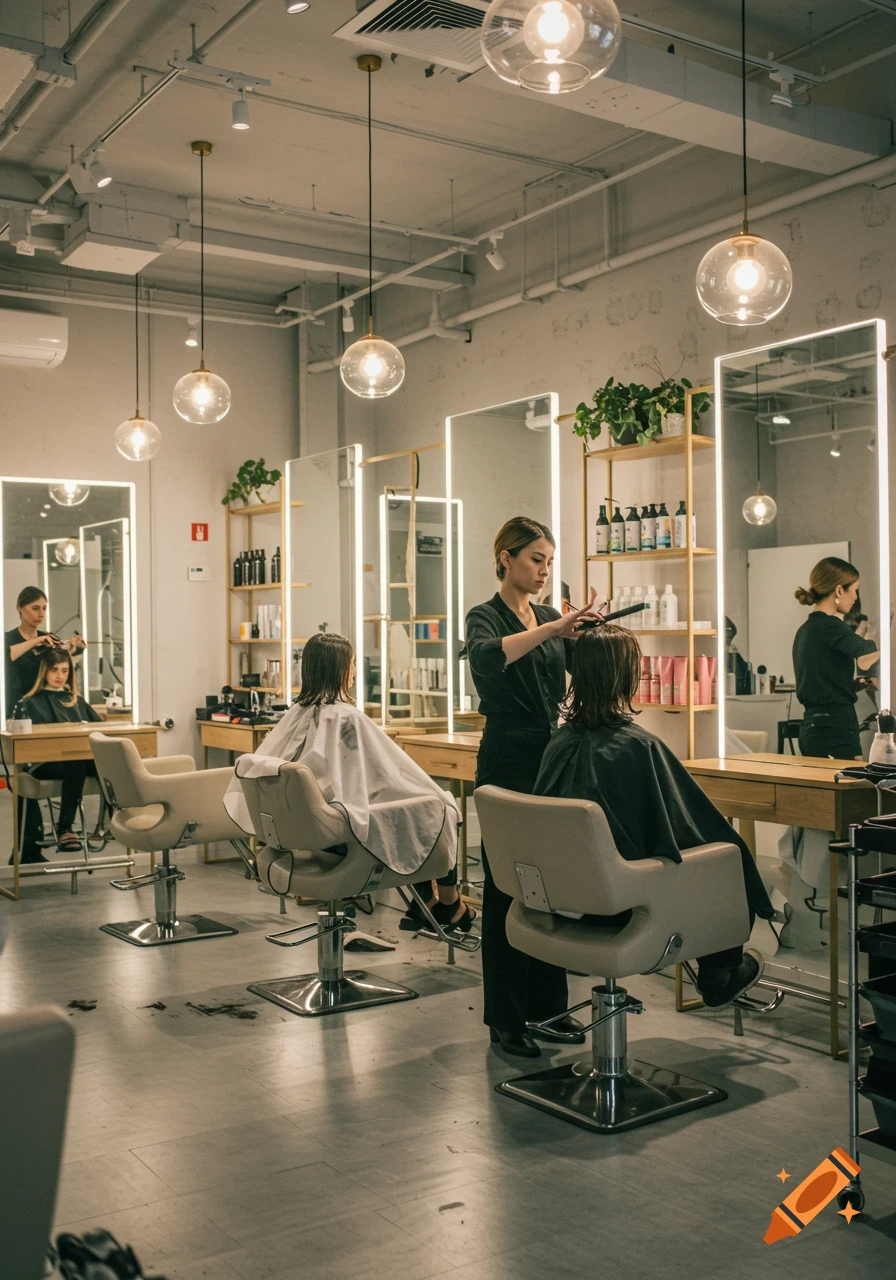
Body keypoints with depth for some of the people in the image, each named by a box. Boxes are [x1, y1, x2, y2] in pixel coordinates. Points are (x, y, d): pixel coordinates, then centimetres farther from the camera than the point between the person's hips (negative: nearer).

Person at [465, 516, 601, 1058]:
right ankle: (506, 1020, 10)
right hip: (509, 763, -7)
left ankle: (549, 1005, 26)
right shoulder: (486, 617, -8)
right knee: (508, 888, 0)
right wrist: (551, 628, -37)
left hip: (555, 759, 7)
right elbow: (486, 657, -32)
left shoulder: (550, 617, 13)